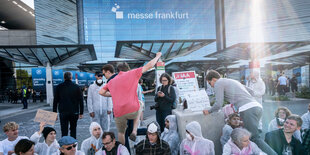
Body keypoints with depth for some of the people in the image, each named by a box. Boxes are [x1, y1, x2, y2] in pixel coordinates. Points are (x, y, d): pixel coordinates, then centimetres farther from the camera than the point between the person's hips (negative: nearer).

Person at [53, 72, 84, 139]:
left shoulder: (59, 87, 0)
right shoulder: (76, 87, -1)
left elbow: (55, 101, 2)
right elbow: (81, 100, -1)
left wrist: (54, 113, 9)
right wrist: (81, 113, 4)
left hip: (63, 112, 0)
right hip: (74, 112, 0)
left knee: (64, 131, 5)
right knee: (73, 130, 13)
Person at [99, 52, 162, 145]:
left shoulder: (112, 81, 15)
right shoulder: (132, 73, 5)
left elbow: (101, 92, 19)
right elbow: (149, 65, 6)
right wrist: (158, 56, 21)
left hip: (118, 113, 2)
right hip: (132, 109, -2)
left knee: (121, 133, 21)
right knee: (138, 113, 32)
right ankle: (134, 132, 12)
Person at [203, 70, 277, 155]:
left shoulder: (218, 83, 4)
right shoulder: (232, 81, 30)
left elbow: (218, 104, -3)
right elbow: (251, 91, 34)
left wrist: (209, 111, 15)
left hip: (247, 109, -9)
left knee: (255, 138, -6)